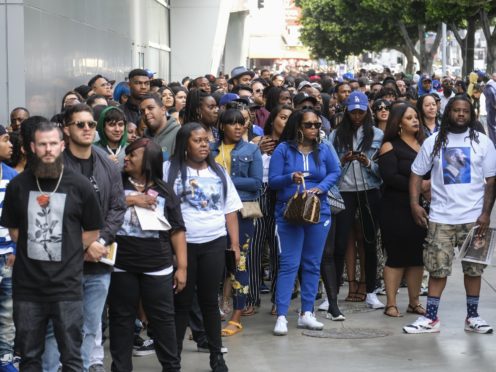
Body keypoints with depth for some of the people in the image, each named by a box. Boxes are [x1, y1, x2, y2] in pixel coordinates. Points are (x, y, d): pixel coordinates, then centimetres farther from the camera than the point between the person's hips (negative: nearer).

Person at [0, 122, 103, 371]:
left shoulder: (80, 186, -2)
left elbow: (92, 231, 6)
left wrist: (68, 255, 0)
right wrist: (34, 250, 6)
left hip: (67, 284, -2)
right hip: (26, 284, 2)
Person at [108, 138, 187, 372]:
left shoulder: (165, 192, 4)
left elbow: (177, 231, 4)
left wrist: (182, 266, 0)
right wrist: (129, 200, -15)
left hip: (157, 268, 0)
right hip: (121, 265, 0)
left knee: (163, 318, 7)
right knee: (121, 317, 8)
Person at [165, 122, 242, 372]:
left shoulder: (219, 172, 10)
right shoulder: (170, 169, -1)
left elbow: (231, 210, 11)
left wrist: (235, 244, 4)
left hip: (214, 244, 3)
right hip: (181, 244, -2)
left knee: (210, 300, 8)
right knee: (181, 301, 3)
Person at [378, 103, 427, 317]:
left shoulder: (424, 145, 15)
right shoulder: (390, 147, -3)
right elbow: (389, 176, -15)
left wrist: (430, 187, -4)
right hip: (397, 210, -6)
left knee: (418, 257, 8)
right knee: (396, 257, -2)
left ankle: (414, 302, 17)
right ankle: (391, 304, 4)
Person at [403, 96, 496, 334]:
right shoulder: (433, 142, 5)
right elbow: (417, 174, 7)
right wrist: (414, 204, -6)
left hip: (473, 217, 0)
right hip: (440, 217, 0)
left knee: (473, 268, 7)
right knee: (437, 268, 1)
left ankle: (472, 317, 17)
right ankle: (431, 319, 6)